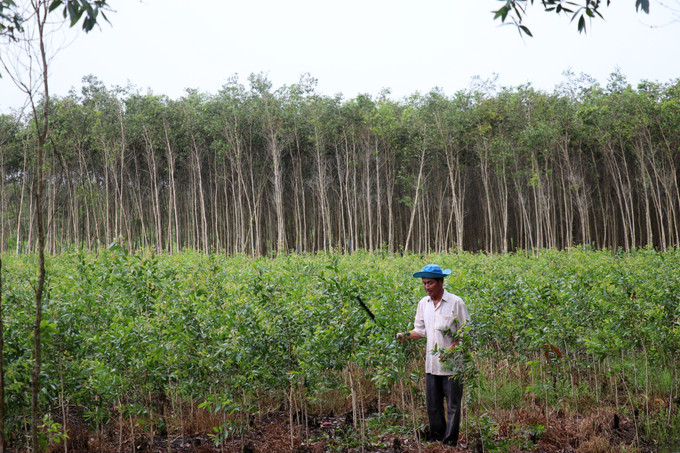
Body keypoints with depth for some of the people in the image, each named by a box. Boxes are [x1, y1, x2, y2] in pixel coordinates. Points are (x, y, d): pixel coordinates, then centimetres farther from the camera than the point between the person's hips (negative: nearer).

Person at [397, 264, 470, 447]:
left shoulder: (456, 302, -7)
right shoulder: (423, 303, 8)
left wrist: (452, 347, -18)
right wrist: (406, 335, -3)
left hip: (452, 364, -5)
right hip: (431, 363, 5)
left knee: (453, 405, 0)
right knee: (432, 404, 9)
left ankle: (450, 442, 8)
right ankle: (436, 440, 21)